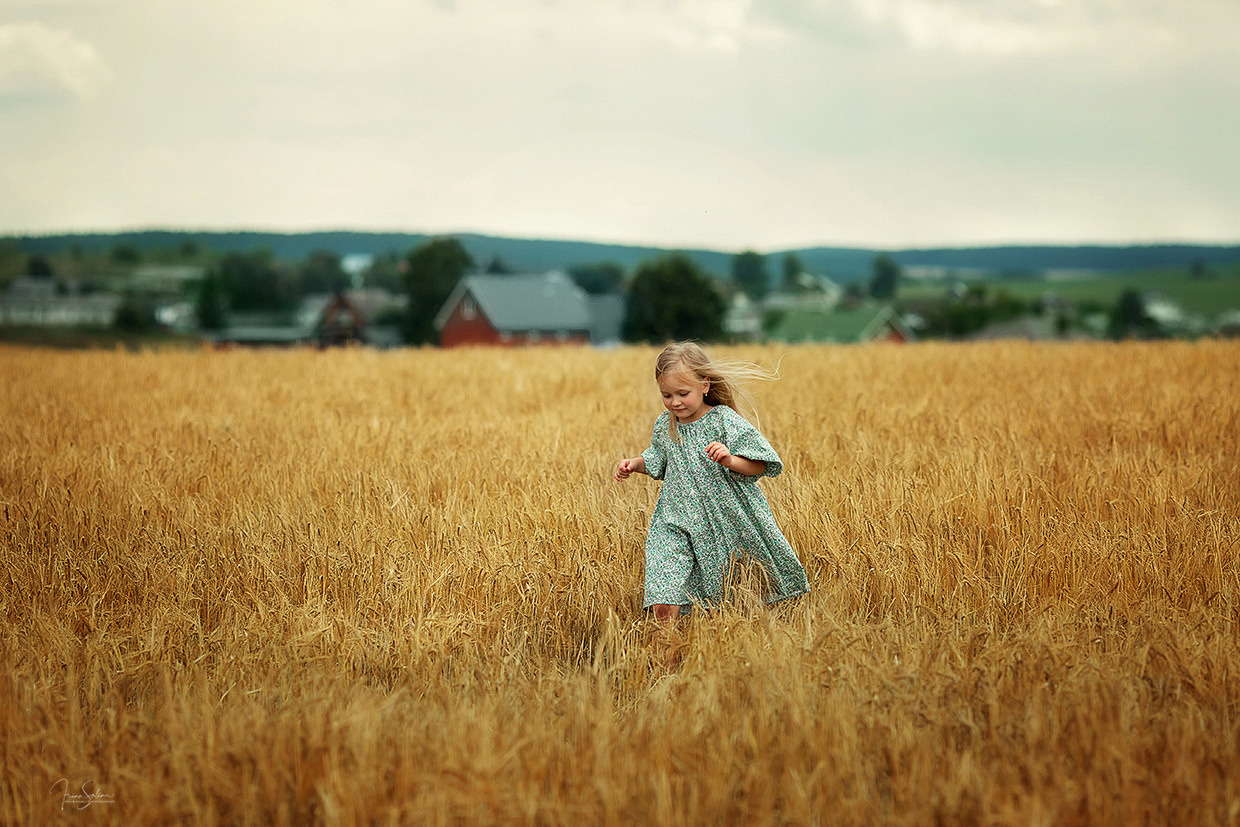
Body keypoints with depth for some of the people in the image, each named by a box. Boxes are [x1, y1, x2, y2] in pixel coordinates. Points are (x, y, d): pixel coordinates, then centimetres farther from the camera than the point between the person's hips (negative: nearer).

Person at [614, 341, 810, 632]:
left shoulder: (724, 422, -11)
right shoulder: (664, 425, 5)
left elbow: (759, 466, -10)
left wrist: (730, 460, -27)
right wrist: (636, 464, 9)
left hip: (725, 518, -3)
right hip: (677, 523, 3)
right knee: (663, 606, -11)